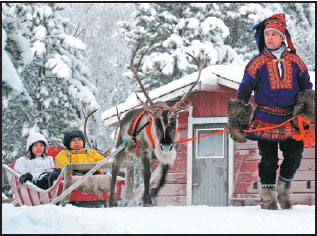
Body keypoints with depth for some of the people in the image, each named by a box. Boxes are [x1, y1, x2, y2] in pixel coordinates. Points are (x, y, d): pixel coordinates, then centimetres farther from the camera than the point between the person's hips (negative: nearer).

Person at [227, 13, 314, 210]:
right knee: (268, 160, 1)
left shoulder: (294, 61, 6)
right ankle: (268, 197, 12)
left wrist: (306, 107, 0)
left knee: (294, 156, -1)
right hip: (266, 120, -2)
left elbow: (306, 87, 16)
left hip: (290, 120, 2)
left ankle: (284, 188, 22)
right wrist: (237, 120, -1)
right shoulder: (258, 63, 0)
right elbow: (244, 91, 4)